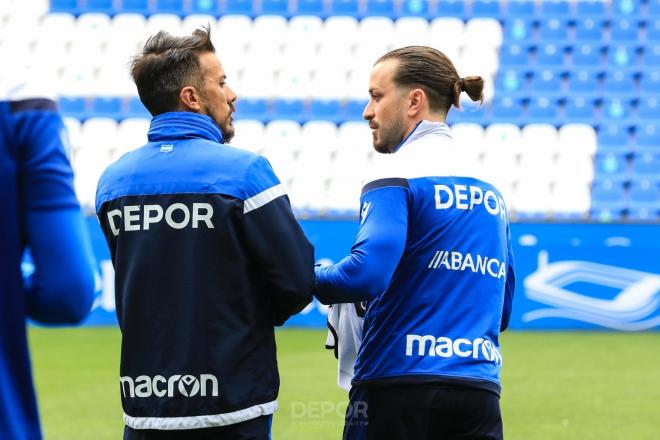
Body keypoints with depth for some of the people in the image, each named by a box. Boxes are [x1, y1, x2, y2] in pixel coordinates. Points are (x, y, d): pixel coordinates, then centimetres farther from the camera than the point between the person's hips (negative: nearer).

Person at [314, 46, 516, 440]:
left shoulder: (398, 174, -7)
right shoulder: (489, 190, 14)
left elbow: (366, 274, -19)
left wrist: (311, 277, -1)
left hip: (400, 382, -6)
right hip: (479, 392, 6)